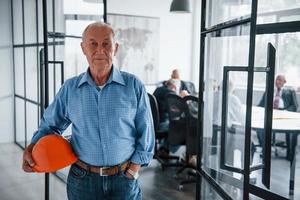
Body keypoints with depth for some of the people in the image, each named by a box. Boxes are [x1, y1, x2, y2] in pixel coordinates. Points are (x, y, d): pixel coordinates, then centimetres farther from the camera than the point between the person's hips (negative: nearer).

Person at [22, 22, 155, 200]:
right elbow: (50, 124, 10)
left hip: (124, 179, -1)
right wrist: (32, 148, -6)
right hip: (82, 180, 2)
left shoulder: (134, 86, -6)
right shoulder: (70, 88, -1)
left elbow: (145, 134, -3)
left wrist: (132, 172, -7)